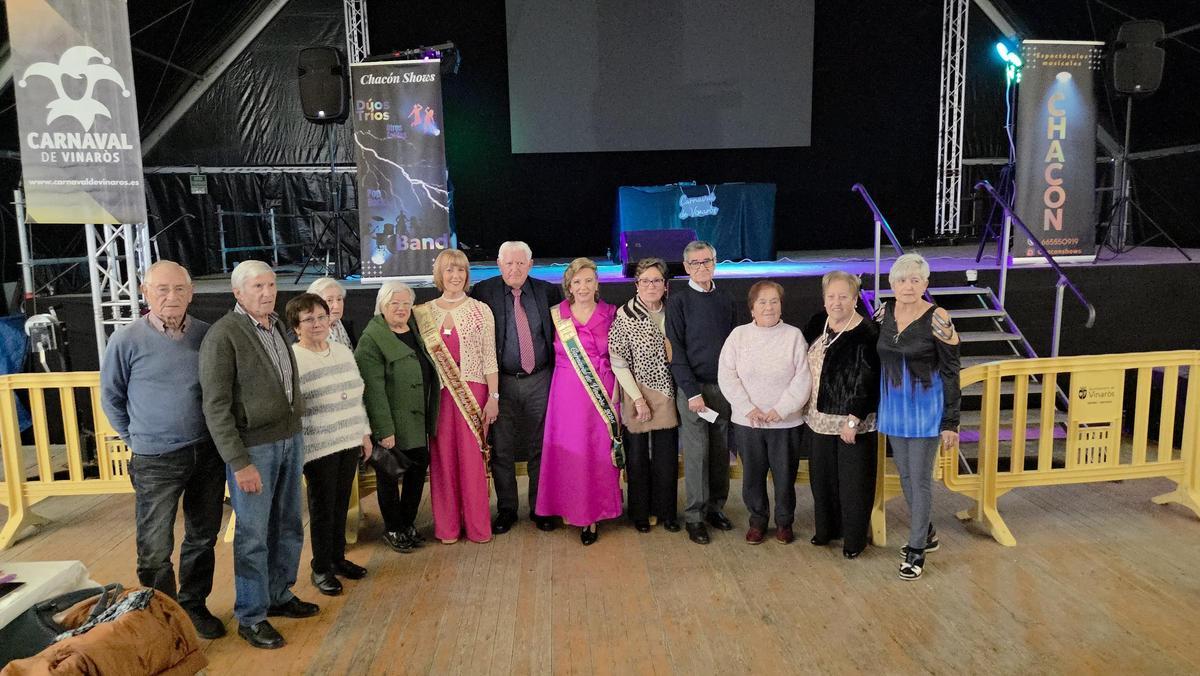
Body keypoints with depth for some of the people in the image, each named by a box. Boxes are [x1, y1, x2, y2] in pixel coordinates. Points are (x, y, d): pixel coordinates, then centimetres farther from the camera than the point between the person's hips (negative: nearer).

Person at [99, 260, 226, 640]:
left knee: (203, 538, 15)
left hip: (208, 453, 3)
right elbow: (110, 397, 6)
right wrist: (137, 438, 6)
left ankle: (194, 606, 33)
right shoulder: (126, 341, -8)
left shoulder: (207, 335, -1)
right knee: (155, 549, 3)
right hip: (156, 461, -3)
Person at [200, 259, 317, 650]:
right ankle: (251, 617, 21)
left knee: (288, 528, 17)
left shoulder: (277, 326, 8)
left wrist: (294, 431, 8)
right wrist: (240, 463, -17)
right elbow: (216, 407, -15)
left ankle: (279, 595, 35)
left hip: (290, 439, 7)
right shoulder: (223, 336, -14)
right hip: (252, 446, -7)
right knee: (253, 535, 5)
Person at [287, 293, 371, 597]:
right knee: (322, 509, 6)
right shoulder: (291, 360, -13)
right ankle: (321, 569, 22)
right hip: (319, 447, -6)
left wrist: (365, 433, 15)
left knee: (341, 504, 16)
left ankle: (338, 557, 33)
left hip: (349, 442, 6)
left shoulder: (343, 351, 8)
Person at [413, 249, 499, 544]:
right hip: (438, 393, 2)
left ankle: (477, 525, 14)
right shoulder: (425, 312, 6)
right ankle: (447, 526, 18)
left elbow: (489, 357, 0)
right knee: (443, 458, 5)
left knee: (472, 457, 1)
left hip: (473, 392, -2)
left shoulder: (481, 310, 1)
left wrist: (493, 397, -4)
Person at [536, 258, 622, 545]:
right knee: (568, 451, 4)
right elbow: (552, 352, 9)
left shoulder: (610, 313, 2)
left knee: (600, 452, 3)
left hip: (603, 391, 0)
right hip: (567, 391, 0)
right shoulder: (556, 314, 1)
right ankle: (572, 509, 21)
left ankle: (594, 515, 14)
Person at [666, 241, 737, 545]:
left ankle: (716, 507, 25)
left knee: (721, 451, 10)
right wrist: (692, 392, -13)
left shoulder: (725, 300, 10)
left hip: (725, 387, 4)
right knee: (697, 454, -1)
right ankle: (694, 516, 10)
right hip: (694, 387, -4)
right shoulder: (678, 302, -4)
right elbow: (676, 351, -8)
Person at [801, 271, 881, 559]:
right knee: (822, 477, 16)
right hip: (819, 419, 6)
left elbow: (867, 382, -18)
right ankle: (827, 529, 34)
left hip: (852, 423, -6)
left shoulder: (866, 334, -16)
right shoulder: (817, 324, 3)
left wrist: (853, 420, -20)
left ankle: (854, 539, 22)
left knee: (853, 481, 6)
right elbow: (804, 366, 15)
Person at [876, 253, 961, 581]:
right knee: (905, 476, 16)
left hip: (926, 408, -5)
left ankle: (917, 549, 16)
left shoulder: (937, 319, -15)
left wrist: (951, 422, -11)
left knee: (920, 479, 3)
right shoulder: (884, 313, 0)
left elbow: (951, 373, -11)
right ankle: (926, 533, 37)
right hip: (893, 407, 6)